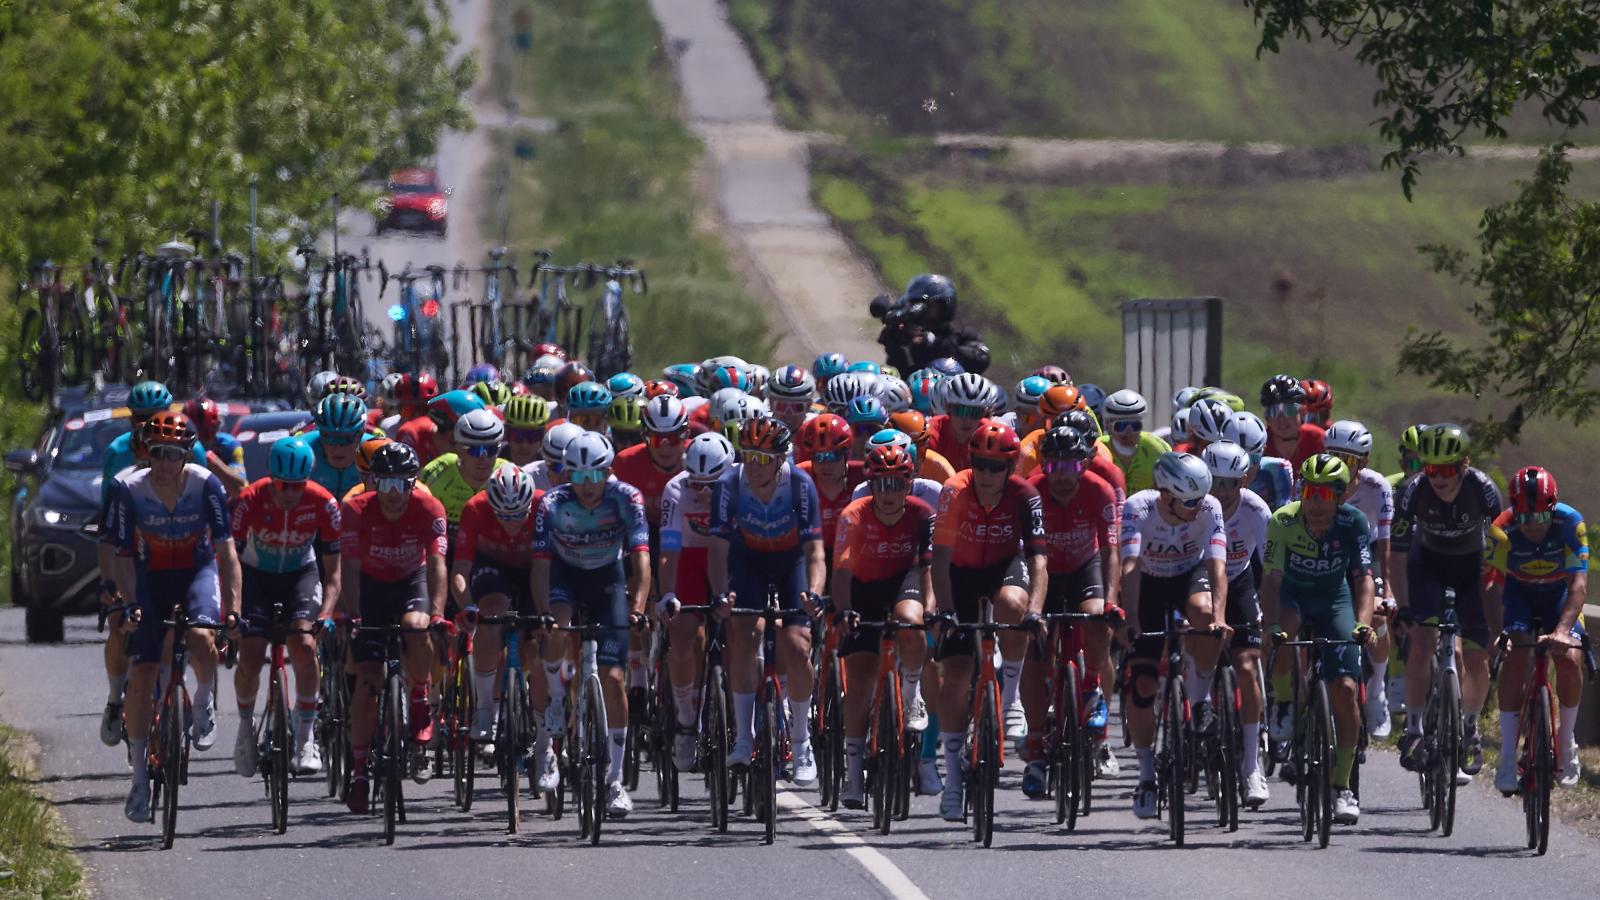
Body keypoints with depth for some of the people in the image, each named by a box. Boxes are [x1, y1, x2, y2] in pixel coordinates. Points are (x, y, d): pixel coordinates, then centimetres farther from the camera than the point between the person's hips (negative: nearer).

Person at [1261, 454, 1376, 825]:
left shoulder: (1353, 523, -22)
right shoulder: (1284, 521, -24)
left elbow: (1364, 579, -27)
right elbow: (1272, 578, -29)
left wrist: (1363, 623, -44)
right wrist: (1272, 625, -46)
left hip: (1334, 600, 1)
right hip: (1293, 595, -1)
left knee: (1345, 689, -12)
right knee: (1287, 625, -39)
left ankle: (1342, 786, -2)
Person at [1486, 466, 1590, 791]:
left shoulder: (1570, 523, -31)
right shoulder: (1503, 529, -30)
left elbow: (1579, 585, -33)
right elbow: (1494, 584, -29)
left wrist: (1563, 630, -48)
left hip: (1559, 593, 0)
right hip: (1519, 592, 0)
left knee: (1568, 659, -20)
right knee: (1514, 659, -22)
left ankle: (1567, 742, 3)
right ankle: (1508, 757, -17)